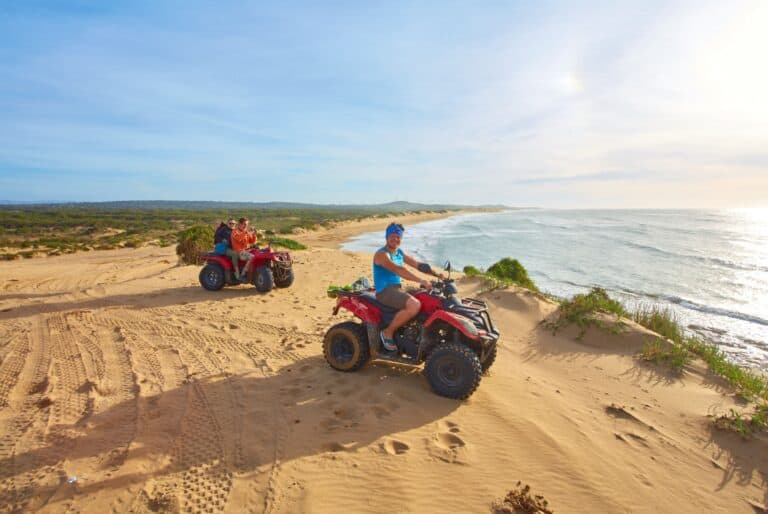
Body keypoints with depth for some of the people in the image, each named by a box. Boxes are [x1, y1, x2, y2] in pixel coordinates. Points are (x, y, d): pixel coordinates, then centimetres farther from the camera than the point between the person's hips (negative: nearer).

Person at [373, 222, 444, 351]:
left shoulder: (400, 252, 14)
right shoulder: (381, 254, -14)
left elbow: (417, 264, 12)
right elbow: (398, 270, -29)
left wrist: (437, 274, -1)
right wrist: (421, 281, -37)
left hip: (398, 289, 9)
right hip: (385, 291, -9)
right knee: (415, 305, -31)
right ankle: (388, 332, -14)